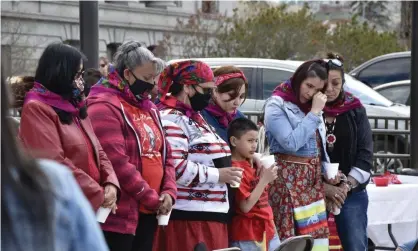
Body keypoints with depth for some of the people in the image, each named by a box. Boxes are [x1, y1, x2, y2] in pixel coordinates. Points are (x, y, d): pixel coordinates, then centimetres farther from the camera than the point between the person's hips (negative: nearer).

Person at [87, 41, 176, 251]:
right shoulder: (105, 107, -12)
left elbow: (165, 155, 20)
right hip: (118, 214, -9)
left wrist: (169, 192, 1)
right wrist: (153, 199, -13)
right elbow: (118, 163, -19)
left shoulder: (148, 108, 18)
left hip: (148, 212, 9)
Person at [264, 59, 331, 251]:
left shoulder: (312, 107, 16)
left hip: (313, 178, 7)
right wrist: (314, 113, -15)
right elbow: (291, 143, -20)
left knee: (316, 235, 3)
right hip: (289, 178, -7)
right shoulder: (277, 105, -7)